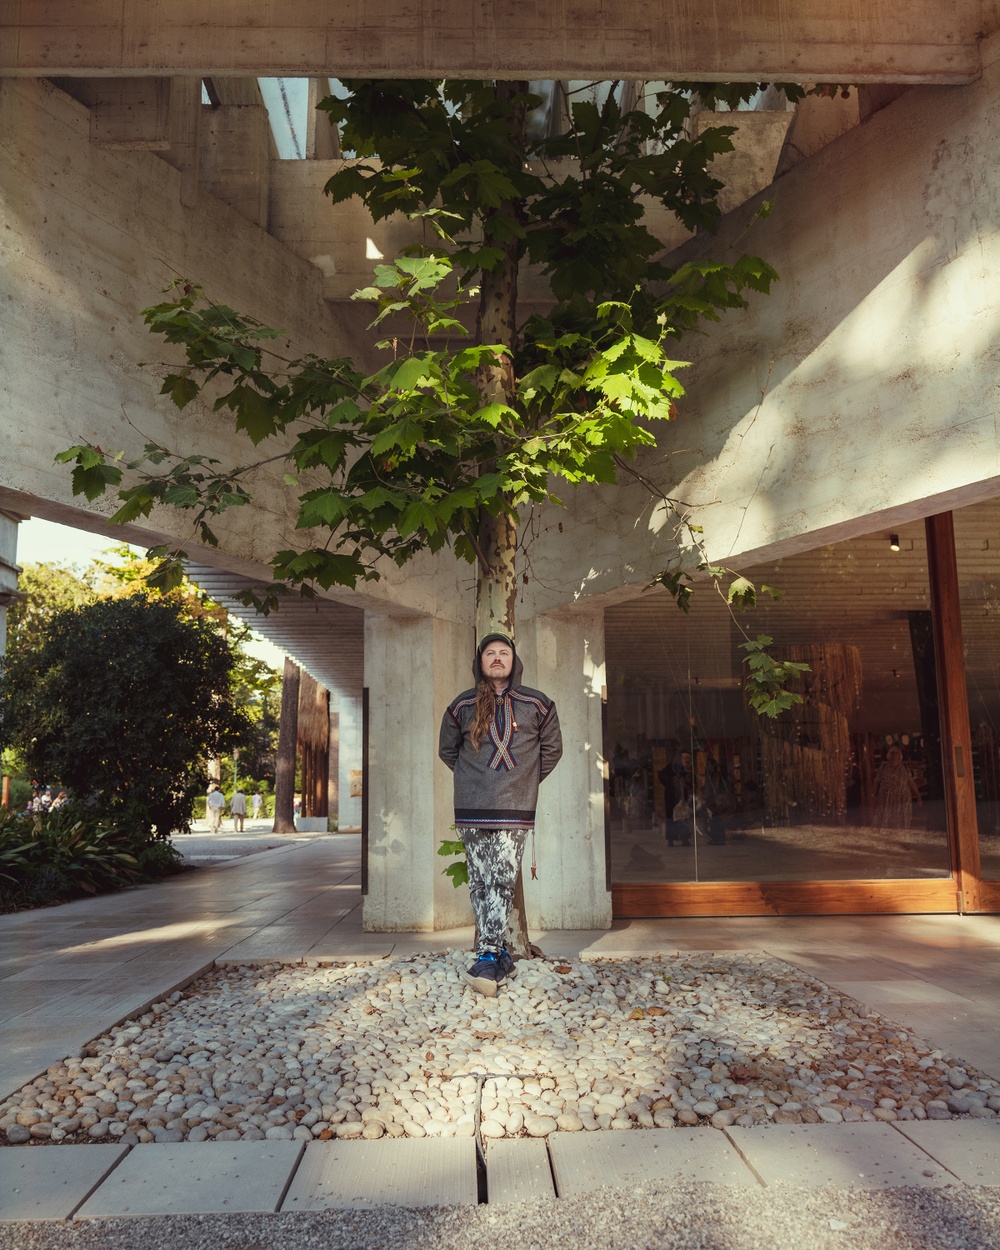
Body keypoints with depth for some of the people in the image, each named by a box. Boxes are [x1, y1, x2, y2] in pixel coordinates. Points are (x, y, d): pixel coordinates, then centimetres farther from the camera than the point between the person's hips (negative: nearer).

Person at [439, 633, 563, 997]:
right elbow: (447, 750, 20)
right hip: (472, 809, 1)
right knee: (480, 883, 3)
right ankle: (499, 955, 13)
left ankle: (488, 957, -2)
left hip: (514, 810, -1)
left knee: (502, 882, -6)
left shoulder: (536, 705, 4)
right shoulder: (462, 706, 6)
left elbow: (551, 749, 16)